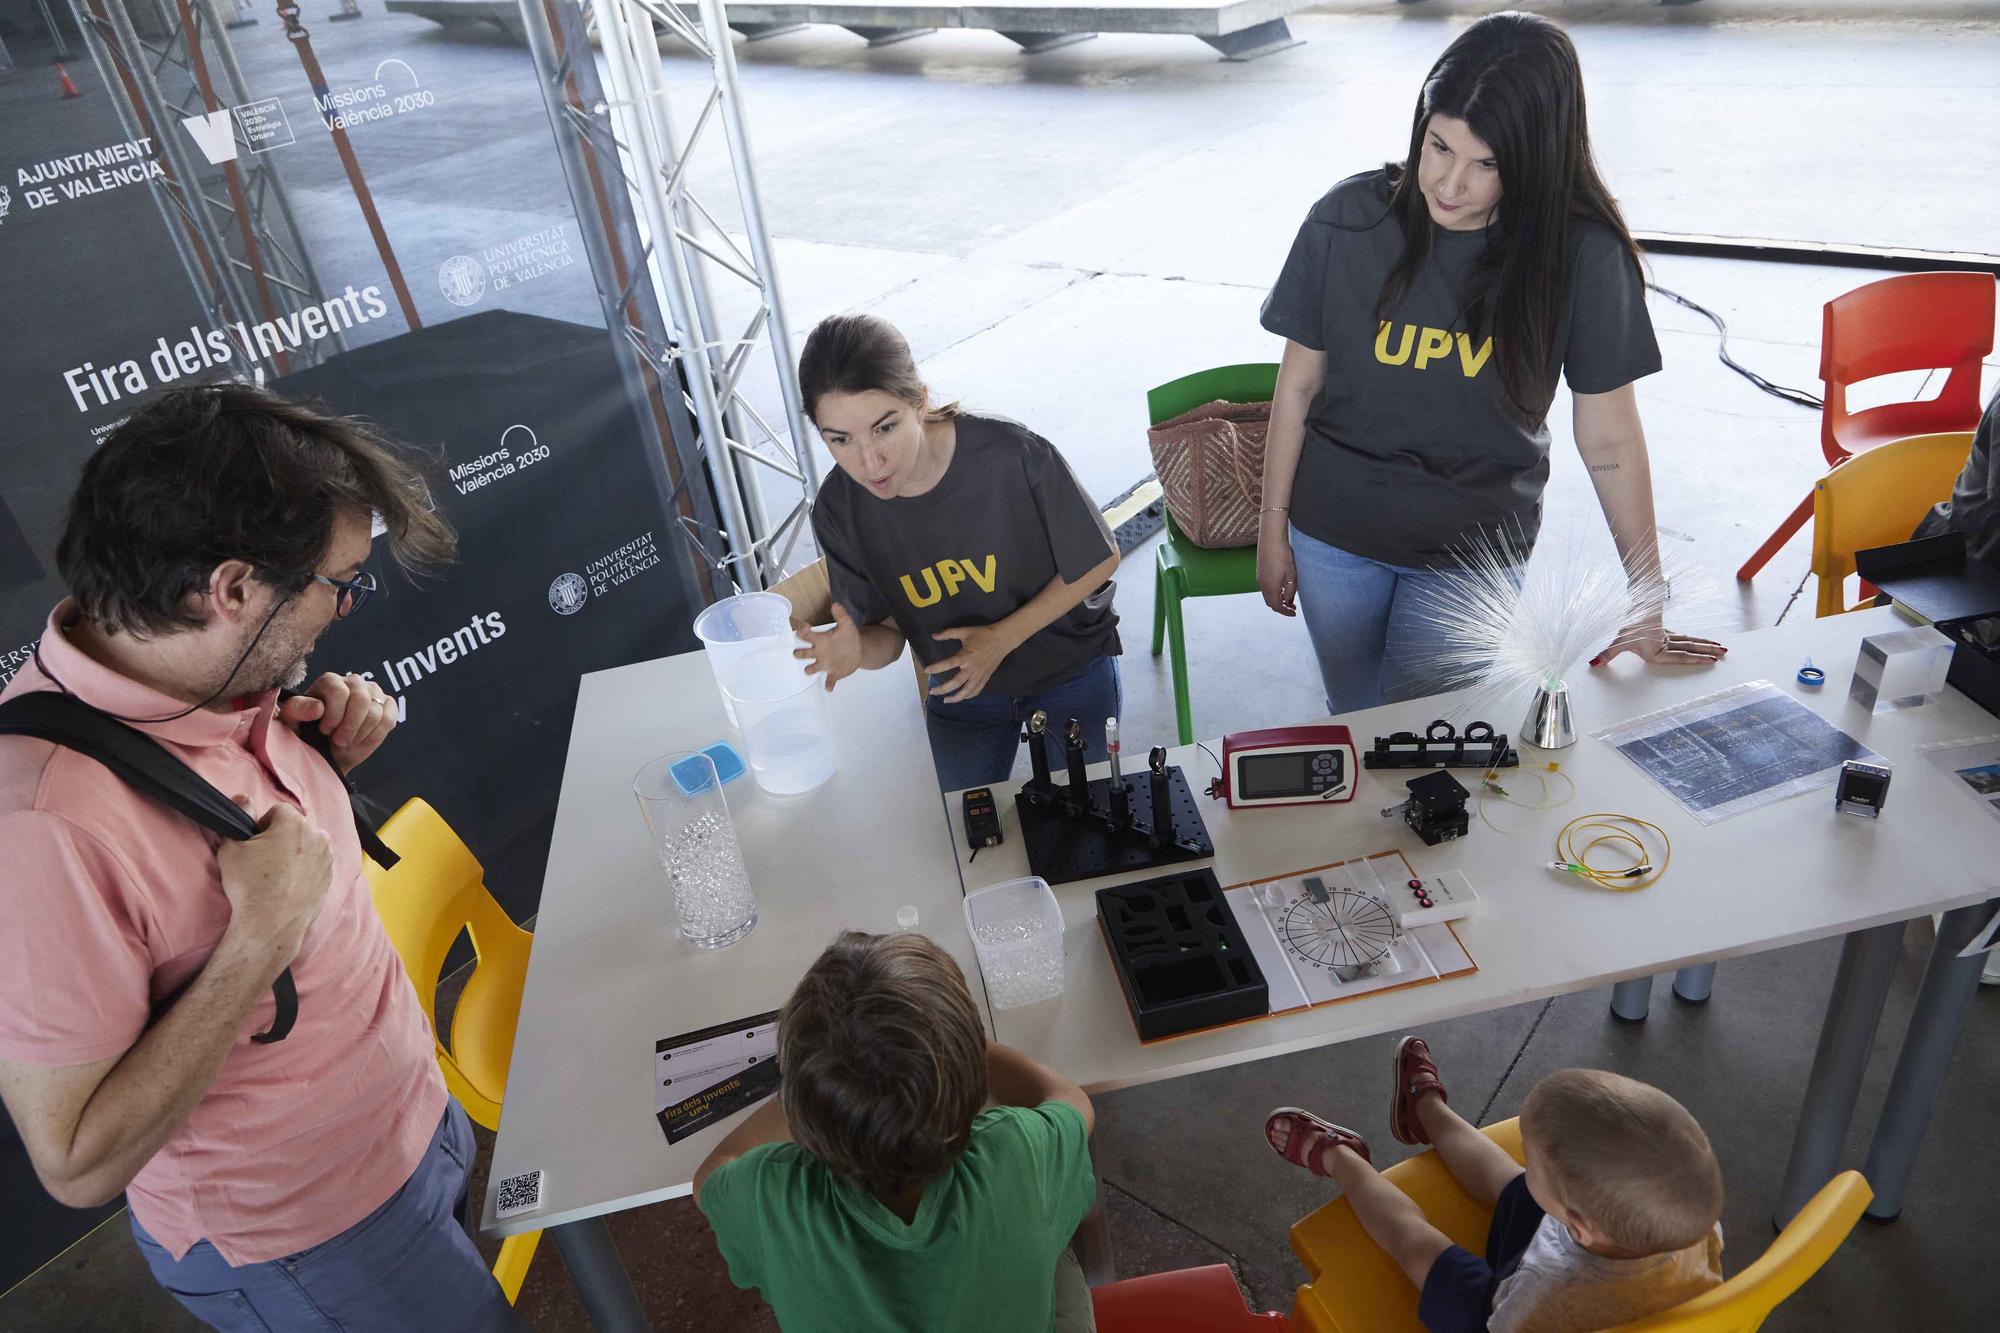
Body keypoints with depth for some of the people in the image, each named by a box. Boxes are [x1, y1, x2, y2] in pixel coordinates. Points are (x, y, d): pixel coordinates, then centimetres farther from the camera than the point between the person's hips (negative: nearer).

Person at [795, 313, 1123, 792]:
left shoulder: (1014, 453, -32)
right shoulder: (839, 510, -21)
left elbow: (1101, 560, -17)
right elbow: (889, 634, -10)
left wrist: (1001, 639, -25)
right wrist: (857, 650, -34)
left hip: (1071, 671, -2)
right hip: (959, 691, 2)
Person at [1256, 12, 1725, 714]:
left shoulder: (1582, 254, -15)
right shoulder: (1348, 221, -13)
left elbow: (1609, 439, -9)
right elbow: (1298, 385, -4)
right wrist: (1273, 527, 2)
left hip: (1474, 551, -1)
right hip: (1333, 533, 2)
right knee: (1351, 718, 20)